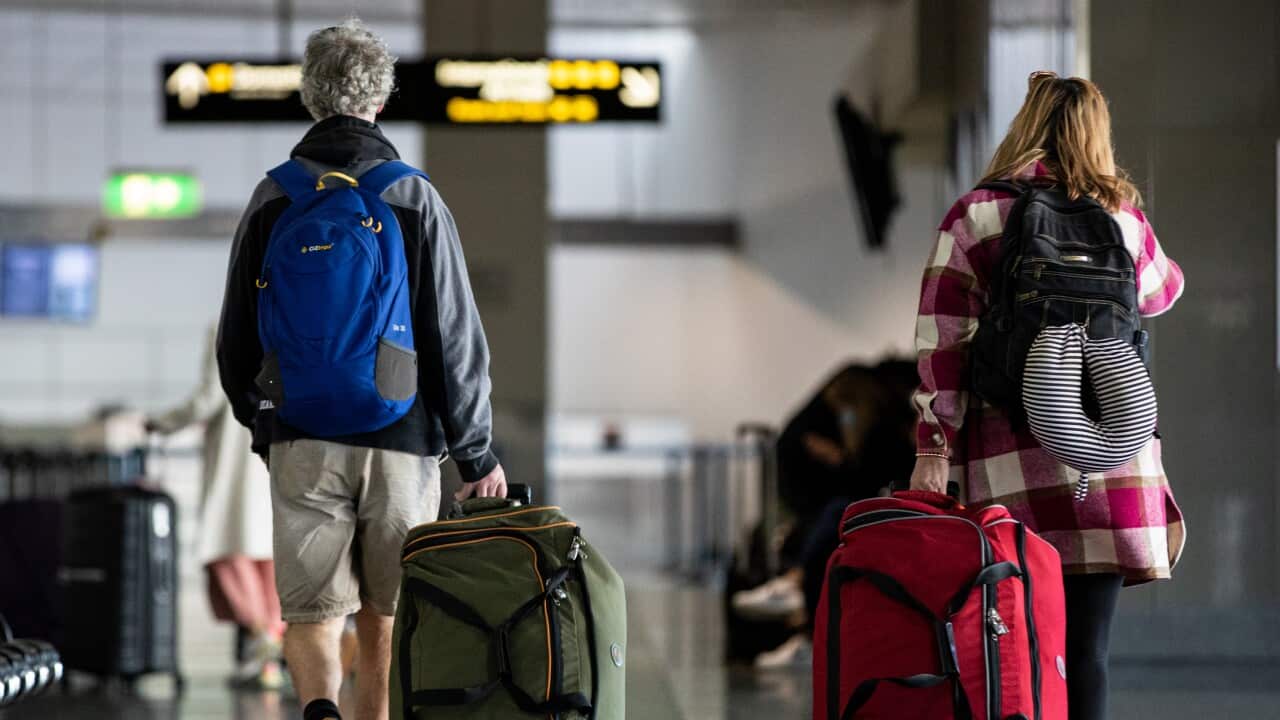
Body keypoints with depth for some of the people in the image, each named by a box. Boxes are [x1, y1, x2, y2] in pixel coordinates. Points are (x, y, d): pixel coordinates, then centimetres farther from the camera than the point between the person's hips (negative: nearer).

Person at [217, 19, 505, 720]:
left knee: (310, 612, 2)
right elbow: (455, 338, -4)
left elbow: (236, 336, 7)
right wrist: (476, 453, 3)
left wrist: (255, 414, 25)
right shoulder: (415, 198, -4)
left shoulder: (273, 198, 1)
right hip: (402, 442, -1)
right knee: (385, 617, 12)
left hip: (302, 443, 1)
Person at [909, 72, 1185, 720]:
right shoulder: (1123, 217, 10)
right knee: (1087, 649, 0)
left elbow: (941, 342, -3)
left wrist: (932, 454, -4)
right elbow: (1160, 291, 31)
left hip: (1011, 460, -1)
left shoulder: (974, 216, 3)